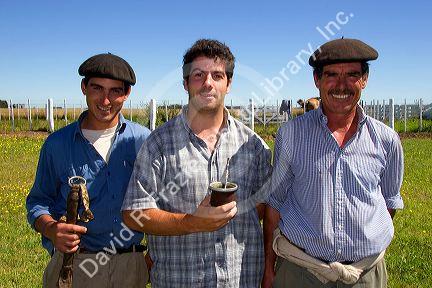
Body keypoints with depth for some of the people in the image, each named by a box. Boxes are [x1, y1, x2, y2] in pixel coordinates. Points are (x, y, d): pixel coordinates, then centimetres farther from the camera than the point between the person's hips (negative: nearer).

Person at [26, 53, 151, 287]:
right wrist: (51, 228, -16)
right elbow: (38, 200, 5)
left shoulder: (142, 140, -1)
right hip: (73, 266, -1)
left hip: (131, 266, 1)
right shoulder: (57, 144, -1)